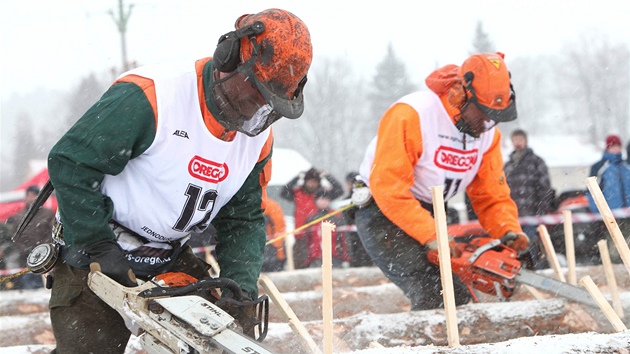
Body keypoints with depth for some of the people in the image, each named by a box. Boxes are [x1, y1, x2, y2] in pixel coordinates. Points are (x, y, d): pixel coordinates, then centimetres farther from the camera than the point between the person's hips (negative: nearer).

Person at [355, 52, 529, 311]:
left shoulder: (487, 133, -1)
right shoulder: (412, 115, -25)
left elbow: (492, 195, 5)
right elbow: (388, 186, -29)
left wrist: (509, 231, -16)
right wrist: (431, 236, -33)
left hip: (427, 218, 8)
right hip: (383, 216, -8)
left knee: (459, 299, 4)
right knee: (434, 297, -22)